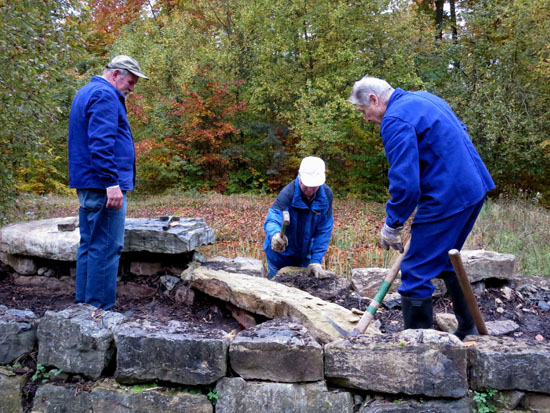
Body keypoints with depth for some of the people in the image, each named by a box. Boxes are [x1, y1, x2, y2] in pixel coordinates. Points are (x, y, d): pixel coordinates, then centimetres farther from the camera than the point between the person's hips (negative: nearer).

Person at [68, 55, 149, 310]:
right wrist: (112, 183, -25)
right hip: (102, 184, -11)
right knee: (106, 248, -7)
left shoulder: (86, 93, 23)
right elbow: (102, 142, -22)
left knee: (89, 245, 14)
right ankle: (99, 309, -3)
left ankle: (83, 305, 21)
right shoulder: (105, 96, -11)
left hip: (86, 185, 11)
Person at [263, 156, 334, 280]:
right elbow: (272, 220, -39)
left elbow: (324, 230, -12)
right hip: (280, 255, -3)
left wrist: (315, 261, -16)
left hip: (305, 256, 3)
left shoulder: (326, 195, -15)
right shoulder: (288, 193, -26)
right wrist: (274, 235, -63)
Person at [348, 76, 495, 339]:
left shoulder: (395, 121, -15)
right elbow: (461, 133, 26)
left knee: (416, 273, -3)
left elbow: (405, 184, -22)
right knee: (447, 260, 24)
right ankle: (469, 331, 34)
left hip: (447, 198, -10)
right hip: (475, 188, 10)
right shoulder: (424, 98, 15)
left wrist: (391, 227, -9)